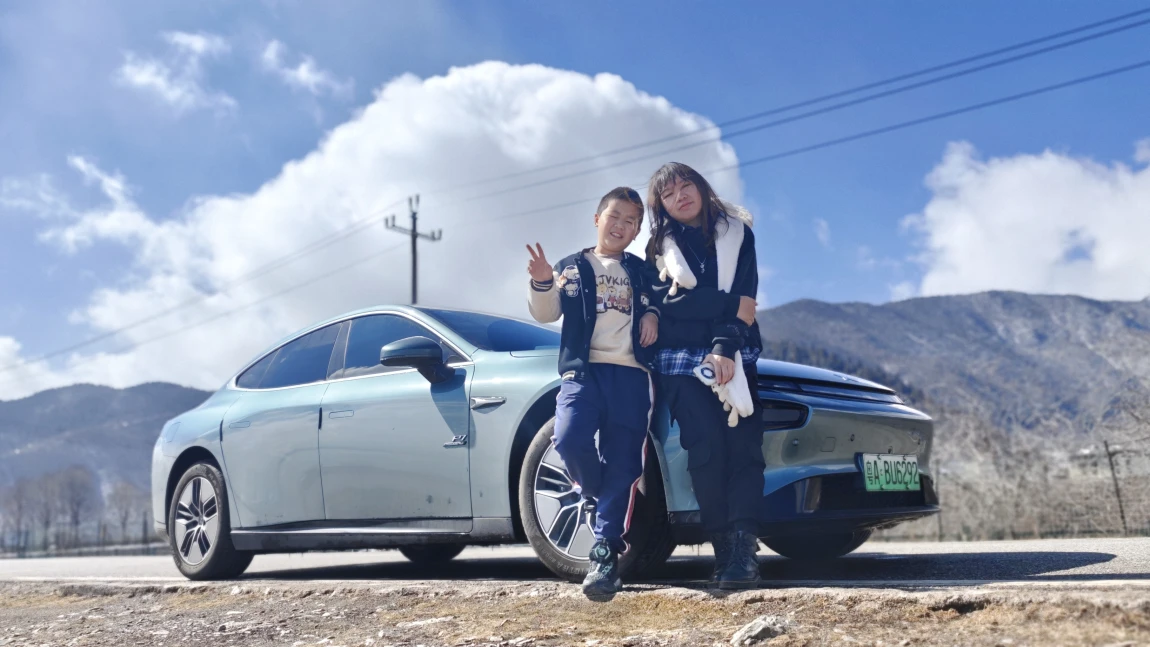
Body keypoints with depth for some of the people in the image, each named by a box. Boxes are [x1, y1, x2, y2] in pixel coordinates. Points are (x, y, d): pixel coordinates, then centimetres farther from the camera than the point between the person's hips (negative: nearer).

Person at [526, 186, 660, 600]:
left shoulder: (641, 271, 22)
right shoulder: (572, 267, 17)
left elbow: (657, 305, 27)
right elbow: (546, 314, 7)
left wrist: (652, 315, 4)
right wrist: (542, 283, -13)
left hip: (631, 375, 1)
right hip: (584, 370, -1)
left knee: (622, 465, -6)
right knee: (570, 441, -24)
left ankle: (605, 552, -2)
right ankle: (597, 496, 7)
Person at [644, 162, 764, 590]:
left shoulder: (737, 233, 14)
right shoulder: (659, 248, 16)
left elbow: (746, 297, 1)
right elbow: (667, 301, -1)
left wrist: (725, 348, -13)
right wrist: (730, 304, -9)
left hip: (734, 356, 1)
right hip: (682, 358, -1)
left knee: (743, 445, -14)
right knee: (707, 446, -16)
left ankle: (743, 549, -20)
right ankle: (724, 548, -11)